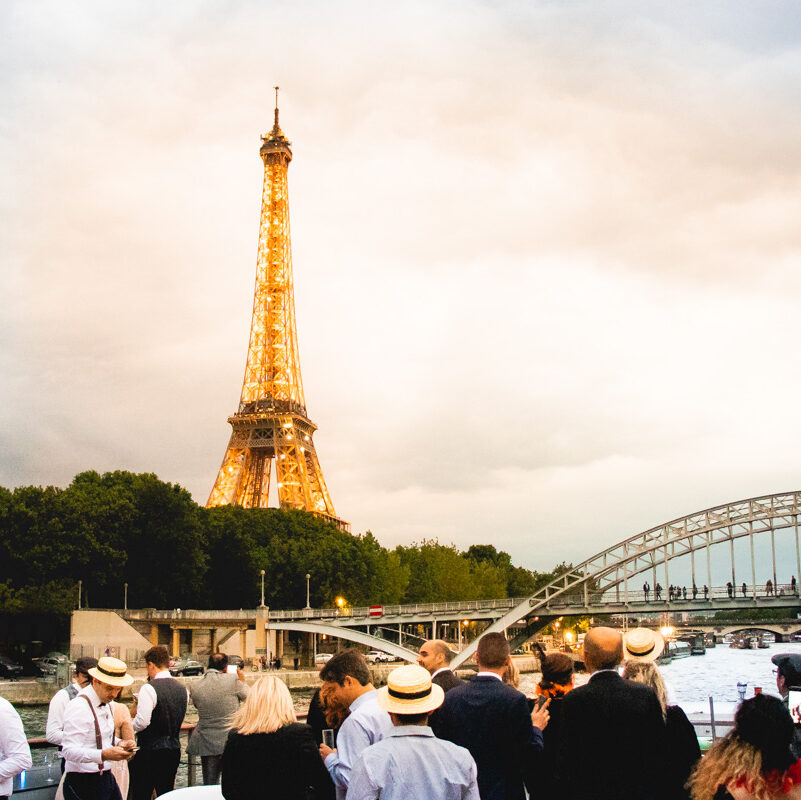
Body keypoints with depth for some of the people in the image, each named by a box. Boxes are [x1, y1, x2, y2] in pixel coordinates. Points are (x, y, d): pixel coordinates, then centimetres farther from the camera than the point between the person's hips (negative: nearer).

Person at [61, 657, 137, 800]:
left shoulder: (106, 705, 11)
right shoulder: (78, 707, -17)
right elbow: (70, 751, -24)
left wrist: (118, 745, 1)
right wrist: (103, 755, -36)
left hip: (107, 777, 8)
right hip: (83, 783, -8)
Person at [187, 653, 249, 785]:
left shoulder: (194, 686, -5)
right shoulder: (233, 679, -14)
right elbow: (246, 696, 1)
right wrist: (242, 680, 20)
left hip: (206, 743, 2)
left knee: (209, 785, 13)